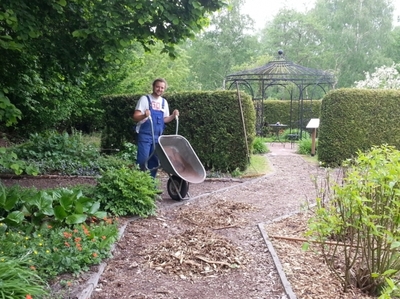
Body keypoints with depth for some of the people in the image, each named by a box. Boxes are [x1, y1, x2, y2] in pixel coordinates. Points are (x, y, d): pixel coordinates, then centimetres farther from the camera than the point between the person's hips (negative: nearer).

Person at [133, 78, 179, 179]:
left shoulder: (164, 102, 11)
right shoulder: (145, 99, -5)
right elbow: (135, 117, -11)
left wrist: (173, 116, -1)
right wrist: (144, 115, -31)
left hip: (157, 137, 6)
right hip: (145, 136, -5)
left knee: (154, 162, 10)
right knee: (143, 161, -8)